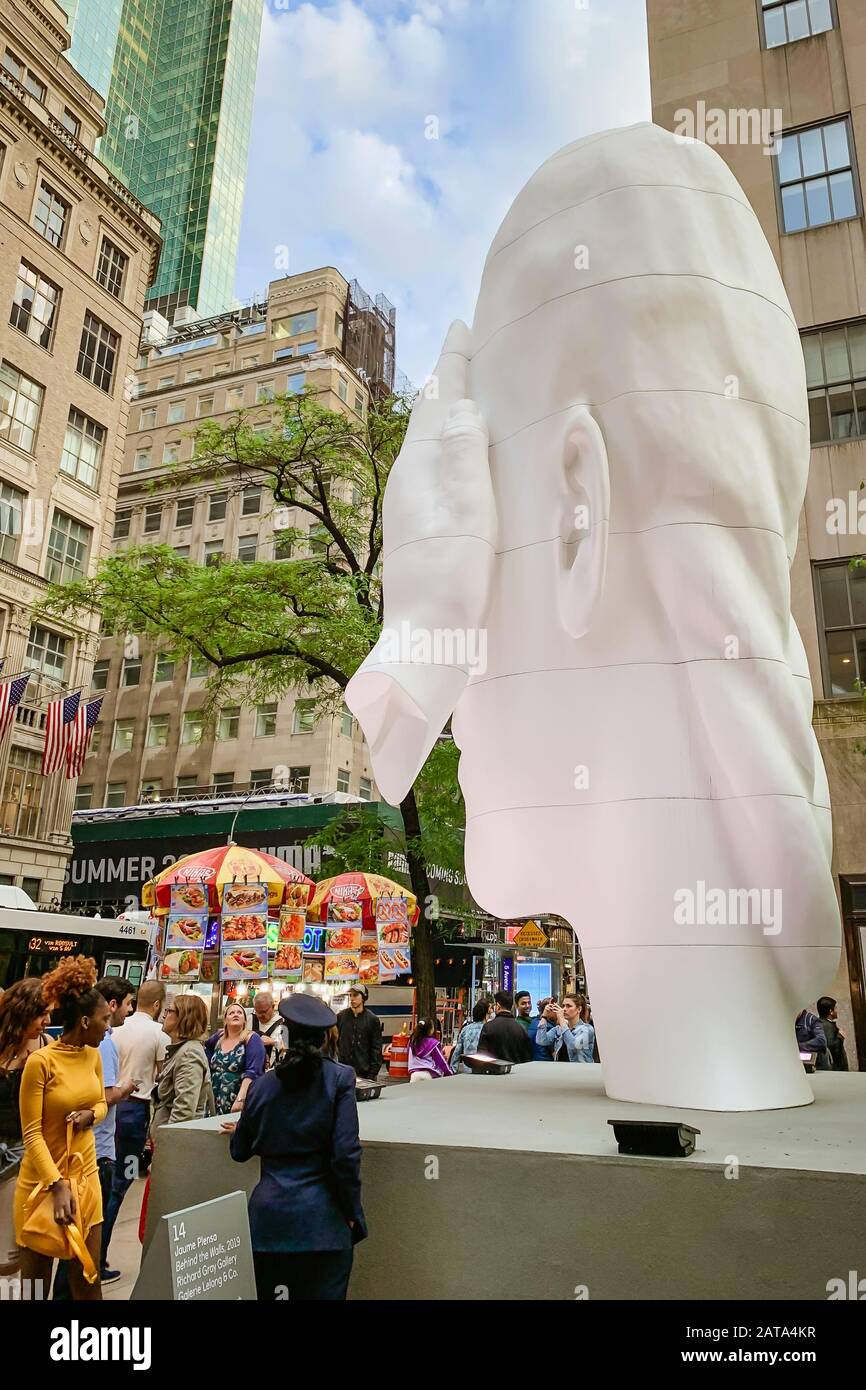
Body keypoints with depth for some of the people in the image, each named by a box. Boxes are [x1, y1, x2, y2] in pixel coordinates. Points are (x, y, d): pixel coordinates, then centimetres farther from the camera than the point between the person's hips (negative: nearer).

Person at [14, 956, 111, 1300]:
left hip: (86, 1174, 6)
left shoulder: (93, 1055, 2)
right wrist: (57, 1185, -22)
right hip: (45, 1178, -6)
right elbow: (31, 1134, -17)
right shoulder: (41, 1061, -18)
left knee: (87, 1276, 12)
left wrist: (91, 1115, -7)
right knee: (35, 1279, 10)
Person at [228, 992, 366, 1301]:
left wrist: (240, 1130, 36)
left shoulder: (264, 1084, 2)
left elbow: (240, 1151, 14)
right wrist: (352, 1212, -1)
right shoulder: (339, 1078, -8)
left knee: (267, 1294, 14)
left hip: (268, 1215, 3)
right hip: (321, 1219, -3)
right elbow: (345, 1153, -13)